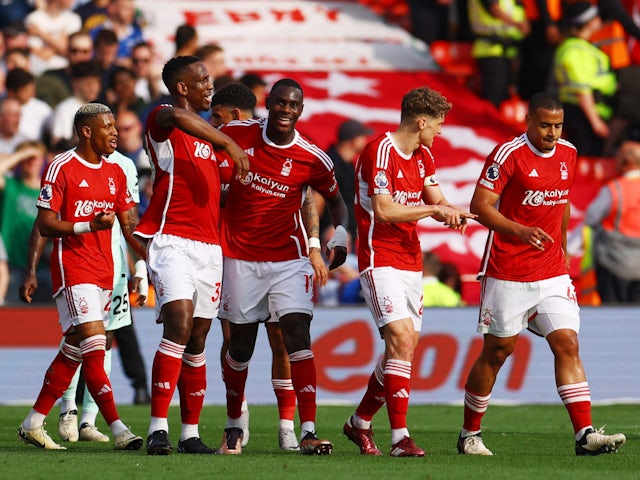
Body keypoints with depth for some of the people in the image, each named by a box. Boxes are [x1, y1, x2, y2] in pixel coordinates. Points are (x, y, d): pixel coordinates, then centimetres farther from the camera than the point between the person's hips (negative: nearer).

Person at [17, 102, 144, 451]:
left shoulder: (115, 173, 14)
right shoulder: (62, 168, -7)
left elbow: (129, 225, 16)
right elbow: (45, 225, -9)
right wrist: (90, 225, -23)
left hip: (103, 271, 8)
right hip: (72, 268, -8)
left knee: (73, 349, 9)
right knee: (94, 345, -15)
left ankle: (33, 423, 18)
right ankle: (118, 430, -20)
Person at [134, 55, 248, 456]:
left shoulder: (207, 132, 24)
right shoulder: (162, 120, -2)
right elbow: (177, 116, -29)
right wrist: (229, 143, -33)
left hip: (209, 244, 8)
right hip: (172, 239, -8)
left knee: (197, 341, 7)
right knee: (179, 326, -20)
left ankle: (191, 434, 10)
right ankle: (159, 428, -22)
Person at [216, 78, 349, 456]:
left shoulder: (312, 159, -6)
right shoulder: (235, 135, -4)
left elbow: (336, 200, 11)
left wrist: (341, 235, -8)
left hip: (288, 259, -1)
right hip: (240, 257, 1)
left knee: (298, 336, -15)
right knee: (240, 345, 8)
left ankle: (309, 432, -19)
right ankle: (234, 425, 28)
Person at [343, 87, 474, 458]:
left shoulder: (423, 156, 13)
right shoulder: (379, 152, -15)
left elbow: (436, 202, 14)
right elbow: (384, 210, -21)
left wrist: (452, 212, -10)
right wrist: (433, 209, -19)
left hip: (411, 261, 9)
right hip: (381, 261, -9)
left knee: (406, 345, 7)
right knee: (401, 339, -19)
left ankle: (360, 422, 23)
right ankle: (400, 436, -20)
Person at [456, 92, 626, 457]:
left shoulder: (568, 154, 8)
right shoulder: (509, 154, -12)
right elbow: (480, 206, -16)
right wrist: (520, 231, -28)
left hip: (552, 272, 5)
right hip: (508, 273, -5)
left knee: (567, 344, -7)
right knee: (498, 351, 3)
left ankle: (585, 434, -13)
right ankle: (470, 434, 18)